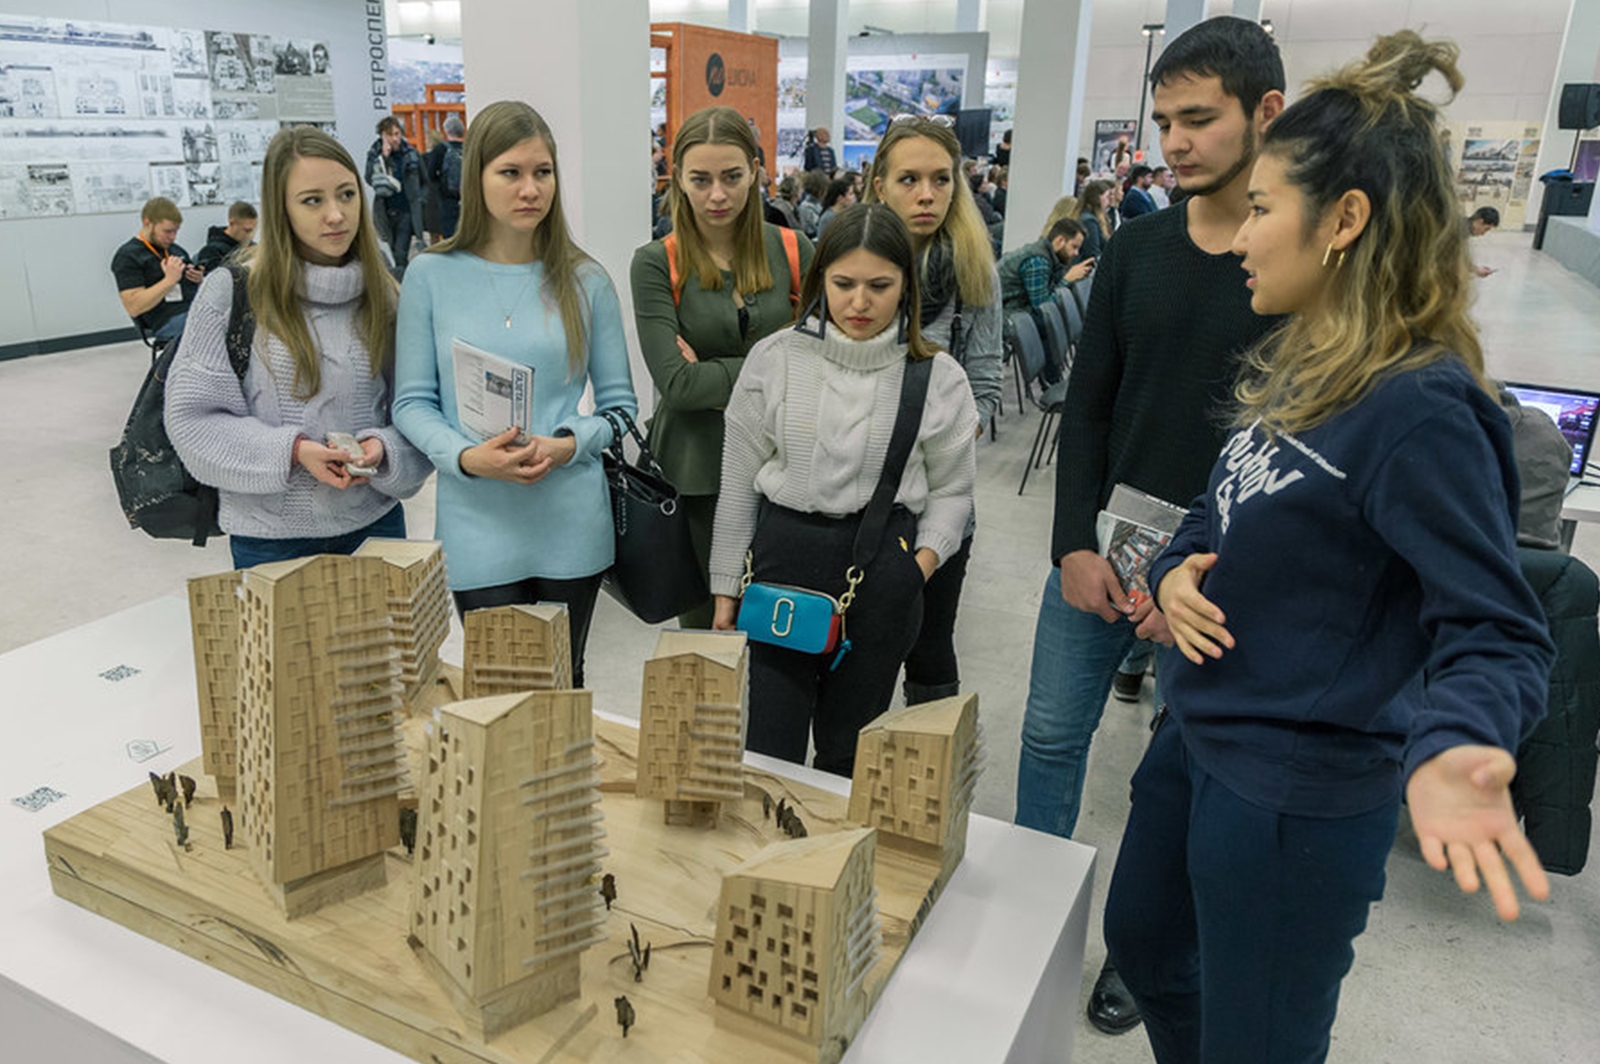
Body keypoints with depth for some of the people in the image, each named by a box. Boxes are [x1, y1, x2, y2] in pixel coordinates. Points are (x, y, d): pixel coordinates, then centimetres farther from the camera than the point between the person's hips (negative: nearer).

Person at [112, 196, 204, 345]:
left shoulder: (175, 250, 23)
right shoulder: (128, 256, 1)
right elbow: (133, 307, -9)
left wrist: (199, 279, 5)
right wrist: (169, 280, -17)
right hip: (167, 320, -7)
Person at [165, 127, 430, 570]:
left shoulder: (382, 292, 1)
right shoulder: (232, 289, -8)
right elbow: (193, 417, -7)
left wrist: (382, 449, -16)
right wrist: (291, 451, -20)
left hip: (374, 521, 3)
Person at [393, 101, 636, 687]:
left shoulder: (584, 280, 2)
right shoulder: (431, 276, -1)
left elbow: (619, 401, 5)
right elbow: (413, 402, 1)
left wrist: (567, 445, -14)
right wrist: (467, 457, -17)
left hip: (571, 527, 1)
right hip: (477, 529, -1)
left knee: (561, 685, 15)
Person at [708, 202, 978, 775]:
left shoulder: (939, 377, -1)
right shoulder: (775, 358, -1)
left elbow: (951, 490, 10)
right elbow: (738, 484, 5)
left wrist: (923, 562, -7)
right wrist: (726, 590, 7)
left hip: (882, 569, 0)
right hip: (783, 555, 0)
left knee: (848, 754, 14)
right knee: (768, 749, 4)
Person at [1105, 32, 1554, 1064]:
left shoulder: (1421, 409, -24)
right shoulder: (1293, 366, 4)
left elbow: (1496, 627, -23)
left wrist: (1453, 745, -44)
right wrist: (1176, 570, -6)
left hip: (1297, 795, -9)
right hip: (1199, 738, 9)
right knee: (1143, 942, 27)